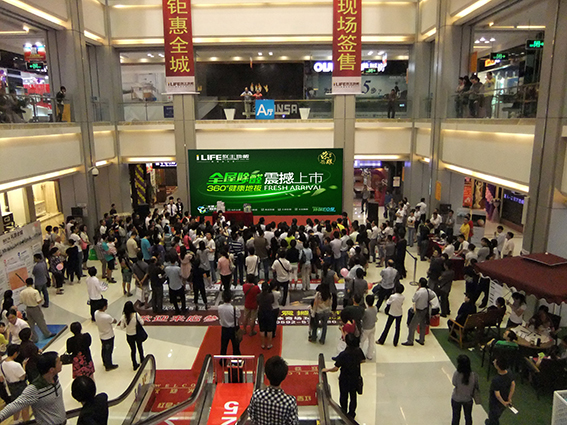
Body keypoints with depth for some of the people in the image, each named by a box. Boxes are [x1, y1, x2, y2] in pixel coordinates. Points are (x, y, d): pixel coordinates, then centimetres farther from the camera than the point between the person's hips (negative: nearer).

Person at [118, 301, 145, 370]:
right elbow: (142, 323, -14)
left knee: (132, 349, 19)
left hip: (129, 336, 1)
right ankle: (142, 360, 48)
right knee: (140, 347, 25)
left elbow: (121, 327, -10)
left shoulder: (124, 317, -18)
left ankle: (135, 365, 31)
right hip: (137, 334, -1)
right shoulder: (136, 315, -25)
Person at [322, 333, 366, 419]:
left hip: (345, 379, -3)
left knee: (344, 396, 21)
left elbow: (336, 368, -26)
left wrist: (327, 370, -10)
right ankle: (351, 413, 40)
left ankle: (344, 413, 39)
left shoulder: (343, 354, -32)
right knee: (353, 396, 24)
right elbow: (363, 360, 0)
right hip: (355, 378, 4)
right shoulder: (358, 351, -19)